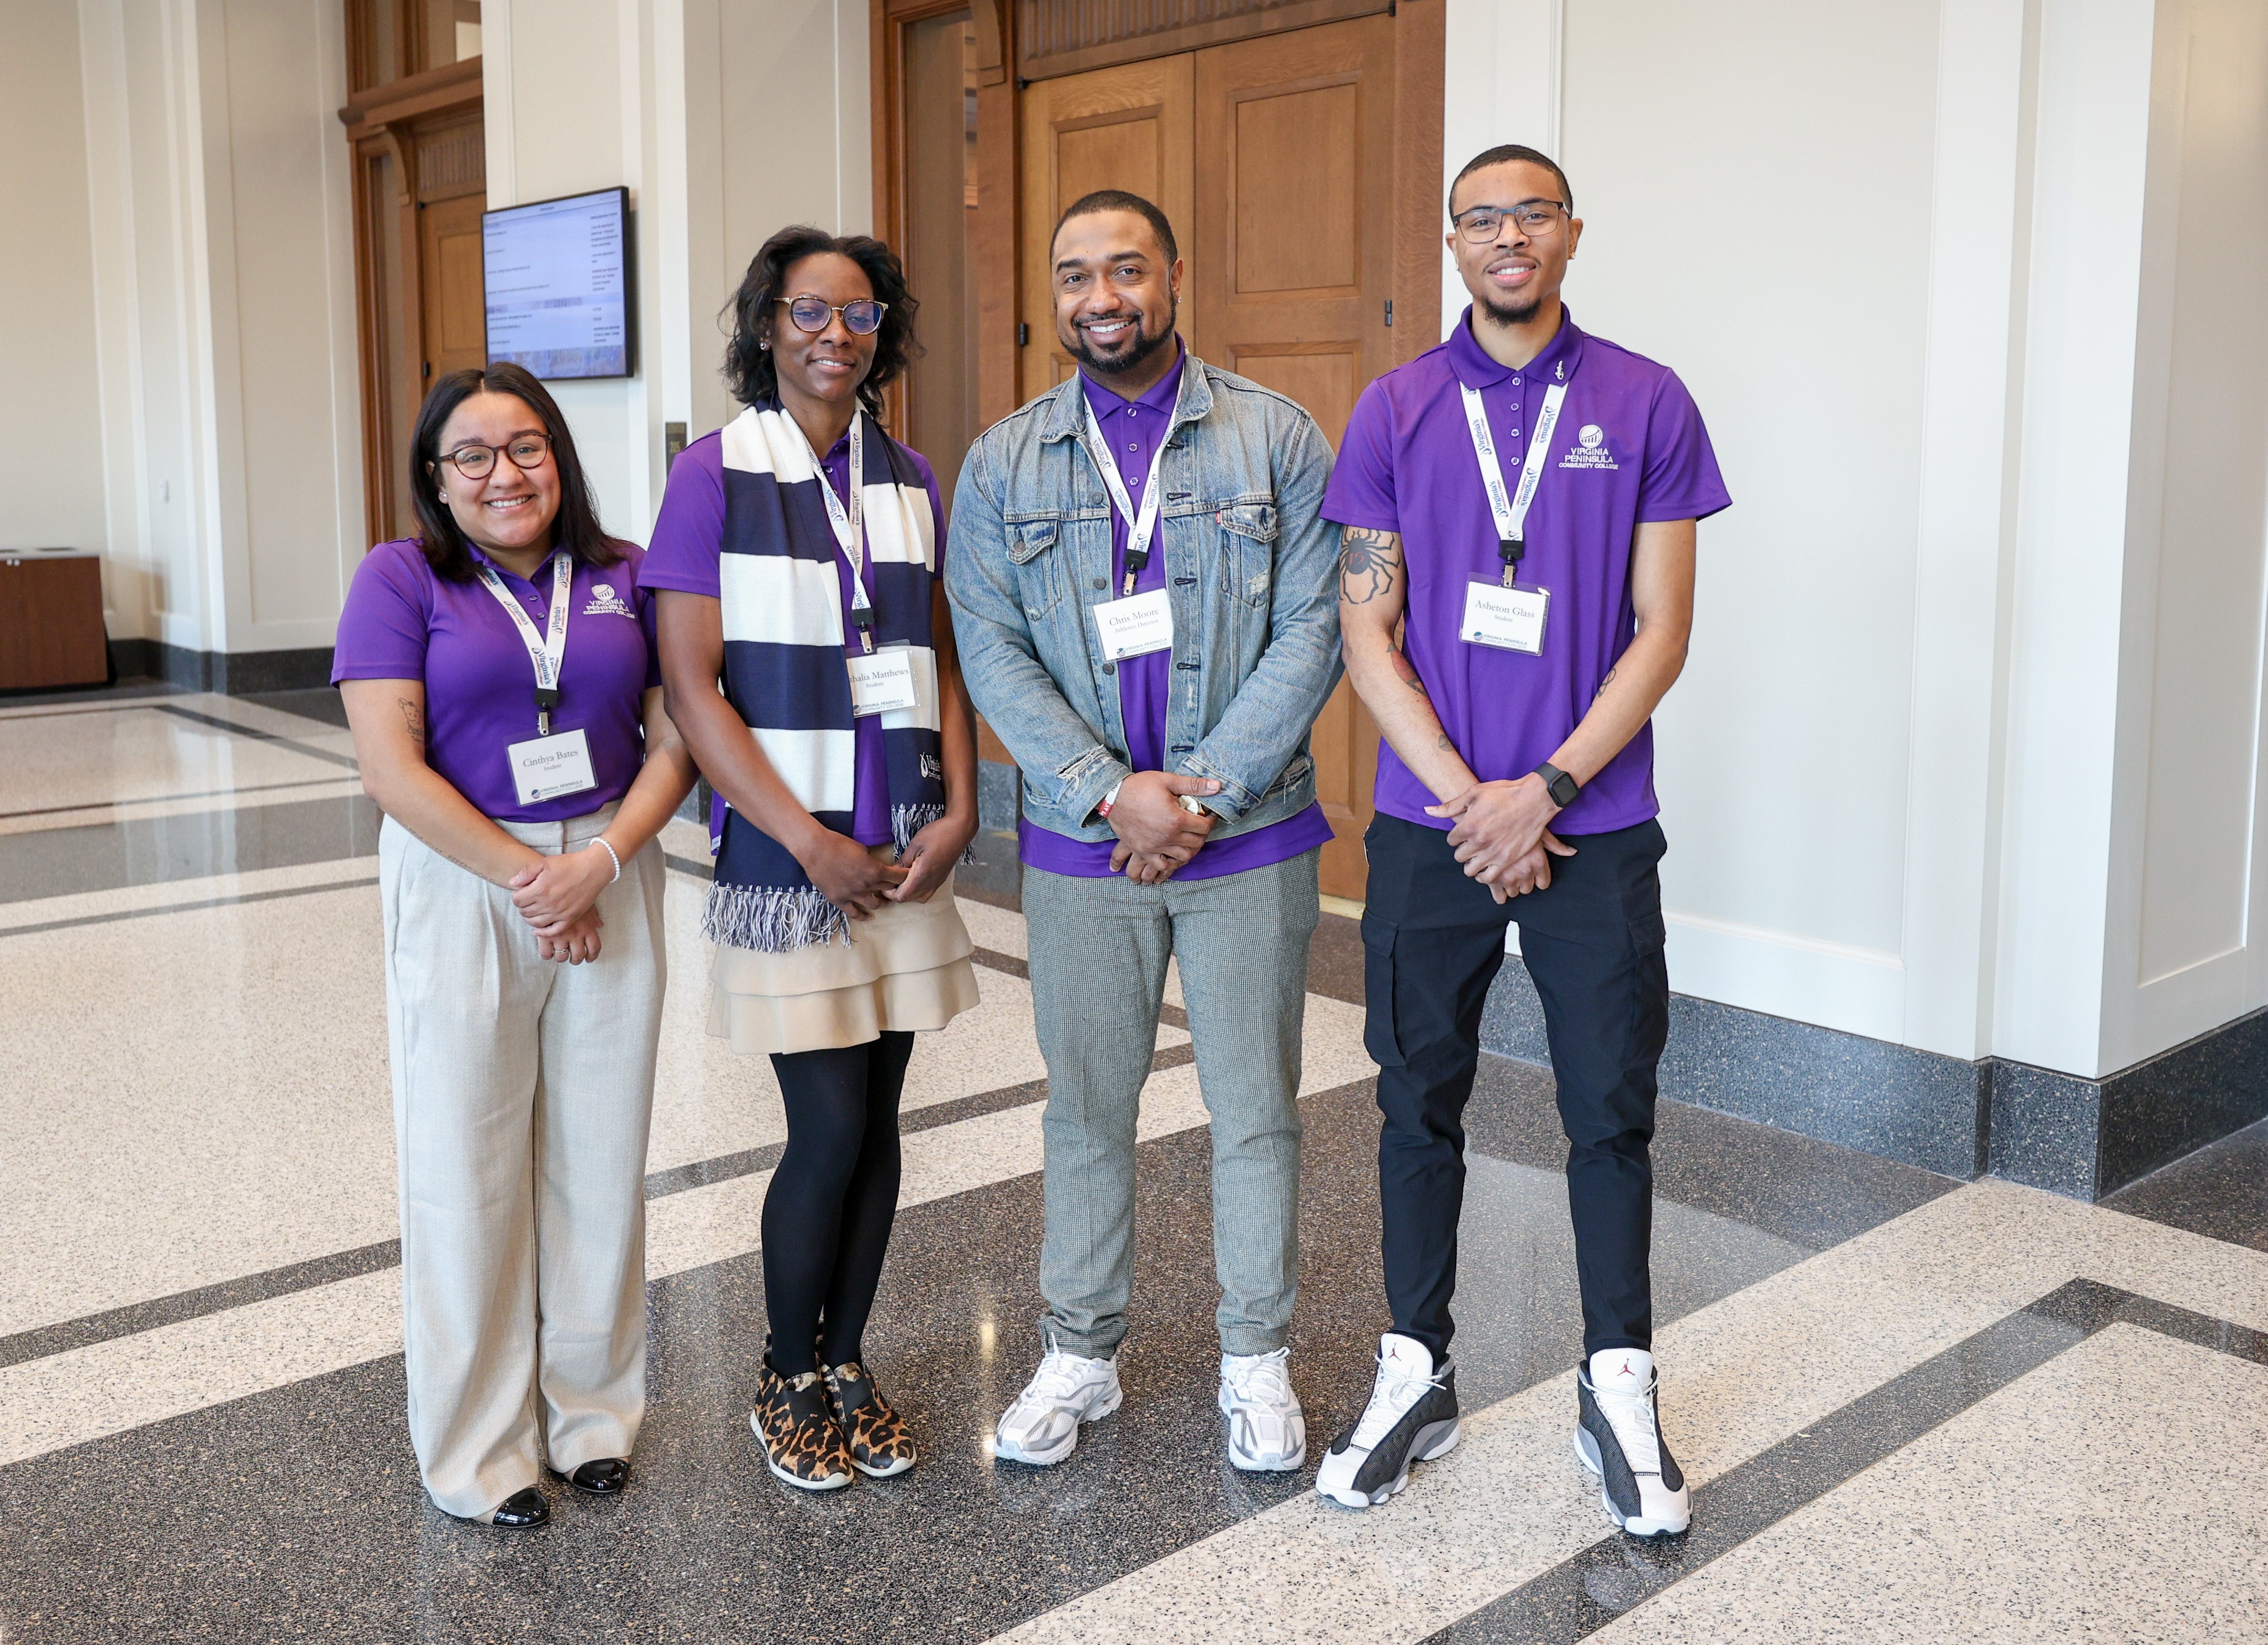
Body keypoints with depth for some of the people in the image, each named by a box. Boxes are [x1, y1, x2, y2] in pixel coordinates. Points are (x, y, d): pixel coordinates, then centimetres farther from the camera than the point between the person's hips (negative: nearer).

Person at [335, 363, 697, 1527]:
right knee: (468, 1167, 4)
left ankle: (594, 1408, 26)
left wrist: (600, 861, -13)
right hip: (460, 894, -2)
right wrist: (522, 878, -15)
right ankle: (477, 1445, 19)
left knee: (600, 1157, 9)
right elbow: (392, 767, -10)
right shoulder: (400, 578, -2)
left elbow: (674, 741, 2)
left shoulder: (624, 577, 6)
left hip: (611, 887, 3)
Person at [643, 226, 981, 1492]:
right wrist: (810, 841, -14)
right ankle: (788, 1380, 21)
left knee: (878, 1119, 10)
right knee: (830, 1128, -2)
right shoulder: (717, 475, -6)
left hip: (906, 852, 5)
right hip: (787, 853, -4)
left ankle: (847, 1361, 29)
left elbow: (942, 660, 12)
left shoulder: (911, 478, 9)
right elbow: (693, 688, -10)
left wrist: (958, 811, -2)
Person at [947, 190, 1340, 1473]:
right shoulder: (1004, 464, 3)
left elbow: (1312, 630, -7)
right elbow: (992, 652, -3)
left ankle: (1257, 1357, 25)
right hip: (1080, 842, 1)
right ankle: (1082, 1352, 28)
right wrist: (1111, 794, -15)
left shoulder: (1278, 438, -1)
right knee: (1088, 1105, 12)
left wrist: (1207, 791, -14)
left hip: (1249, 837, -1)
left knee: (1257, 1108, 8)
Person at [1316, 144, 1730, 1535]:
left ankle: (1620, 1390, 22)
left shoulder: (1646, 404, 1)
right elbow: (1367, 633, 0)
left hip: (1593, 825, -1)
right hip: (1429, 826, 1)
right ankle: (1416, 1376, 25)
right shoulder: (1397, 411, 3)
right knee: (1421, 1101, 10)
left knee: (1612, 1109, 6)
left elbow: (1661, 628, -2)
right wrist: (1467, 798, -10)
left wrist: (1544, 789, -12)